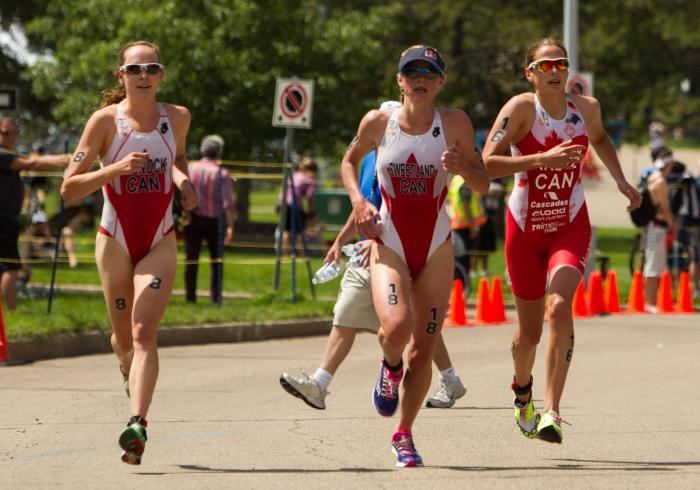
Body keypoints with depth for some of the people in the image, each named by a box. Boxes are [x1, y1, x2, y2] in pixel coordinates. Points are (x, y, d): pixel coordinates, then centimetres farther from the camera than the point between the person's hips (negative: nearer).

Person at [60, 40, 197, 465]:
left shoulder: (177, 118, 2)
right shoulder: (106, 120, -8)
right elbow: (69, 188, -11)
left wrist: (184, 179, 3)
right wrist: (116, 169, -25)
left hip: (160, 242, 0)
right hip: (115, 239, 0)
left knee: (144, 331, -18)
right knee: (124, 338, 12)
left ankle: (138, 424, -31)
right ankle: (131, 372, 49)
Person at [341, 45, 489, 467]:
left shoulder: (455, 123, -4)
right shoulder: (378, 123, -3)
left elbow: (483, 185, 1)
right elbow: (350, 160, 16)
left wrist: (462, 167, -21)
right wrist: (357, 200, -2)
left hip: (436, 247, 1)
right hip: (389, 242, -1)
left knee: (423, 348, 3)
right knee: (396, 327, -26)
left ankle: (404, 435, 20)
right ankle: (389, 368, 11)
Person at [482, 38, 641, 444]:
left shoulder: (586, 108, -1)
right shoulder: (522, 108, -13)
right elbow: (487, 164, -24)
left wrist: (621, 181, 15)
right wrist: (542, 159, -32)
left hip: (571, 227, 1)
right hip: (525, 228, -1)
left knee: (560, 305, -27)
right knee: (530, 331, 10)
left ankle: (552, 411, -29)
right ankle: (522, 389, 45)